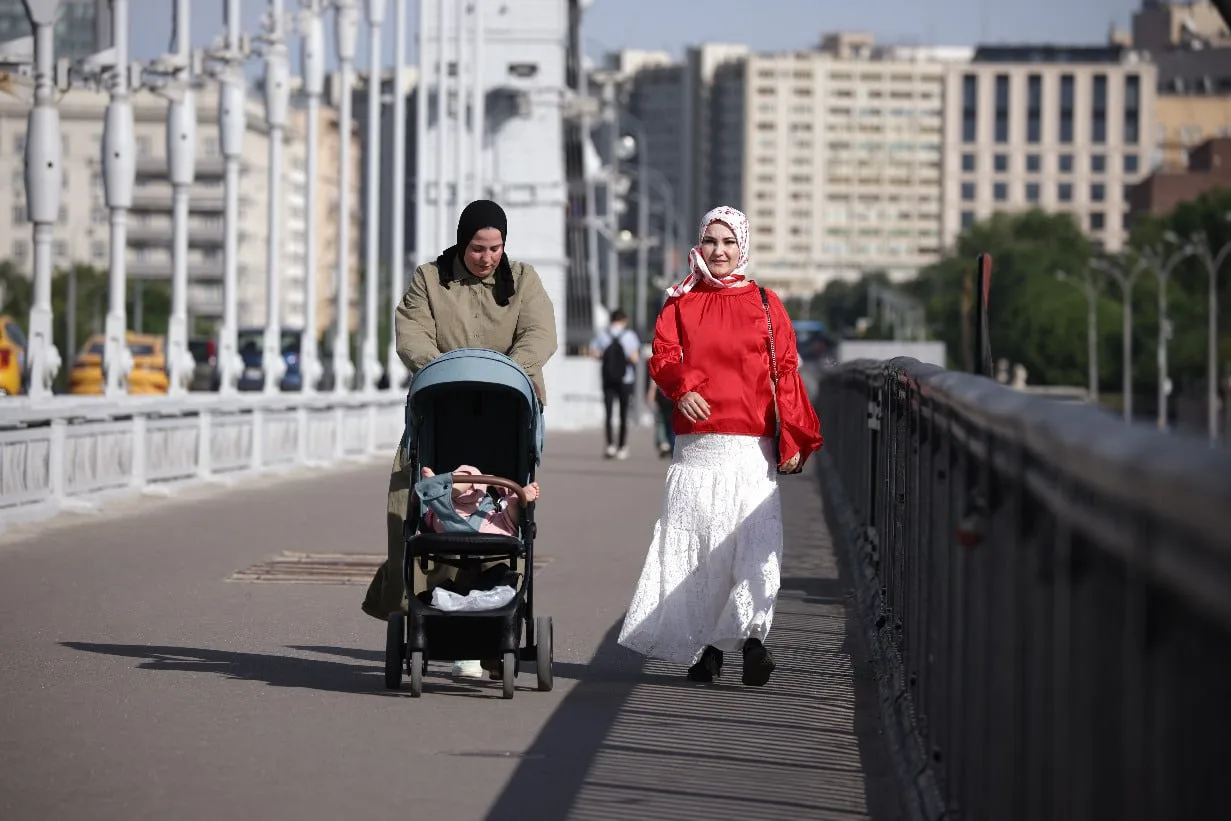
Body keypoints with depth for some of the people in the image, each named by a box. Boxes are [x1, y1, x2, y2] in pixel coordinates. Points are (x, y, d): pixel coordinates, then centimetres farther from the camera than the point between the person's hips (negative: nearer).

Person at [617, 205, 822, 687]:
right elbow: (662, 356, 2)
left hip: (751, 449, -1)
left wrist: (792, 437, -4)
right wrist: (682, 388, -20)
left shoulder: (764, 304, 11)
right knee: (694, 542, -4)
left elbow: (786, 373, 6)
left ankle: (752, 635, -22)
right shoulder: (681, 305, 15)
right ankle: (706, 647, 1)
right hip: (696, 445, 2)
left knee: (754, 539, -16)